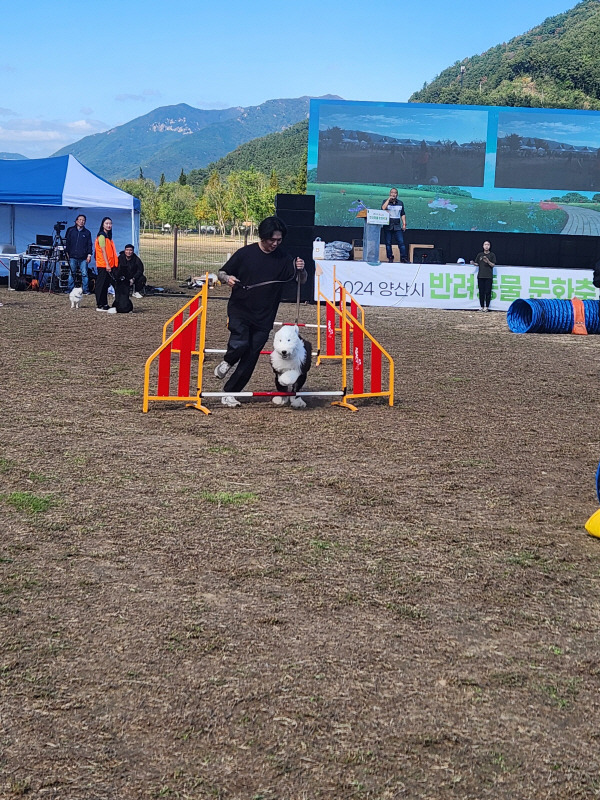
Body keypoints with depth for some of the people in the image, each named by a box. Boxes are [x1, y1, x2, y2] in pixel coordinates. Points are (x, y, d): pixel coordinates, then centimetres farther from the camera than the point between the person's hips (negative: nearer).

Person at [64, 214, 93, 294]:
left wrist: (89, 254, 2)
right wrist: (67, 252, 4)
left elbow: (89, 244, 12)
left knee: (84, 274, -4)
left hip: (83, 257, 0)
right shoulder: (71, 230, 10)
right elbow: (67, 242, 12)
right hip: (72, 256, 0)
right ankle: (70, 289, 4)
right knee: (71, 274, 0)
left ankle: (85, 290, 0)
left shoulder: (87, 232, 12)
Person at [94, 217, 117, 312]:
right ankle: (100, 305, -3)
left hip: (108, 265, 9)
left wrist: (112, 264, 13)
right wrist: (107, 265, -19)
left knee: (106, 284, 11)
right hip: (103, 264, -9)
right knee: (101, 285, -5)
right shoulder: (102, 236, -10)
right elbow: (103, 251, -15)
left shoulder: (108, 236, 16)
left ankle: (104, 304, 17)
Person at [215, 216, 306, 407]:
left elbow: (302, 280, -2)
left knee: (250, 357, 2)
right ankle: (228, 361, 9)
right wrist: (228, 278, -18)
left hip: (264, 317, 2)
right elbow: (221, 273, 5)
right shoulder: (245, 253, -3)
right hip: (239, 310, -2)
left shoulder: (283, 258, 0)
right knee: (240, 344, -26)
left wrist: (300, 269, -24)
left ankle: (229, 393, 16)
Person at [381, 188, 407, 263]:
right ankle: (390, 258, 5)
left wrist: (404, 224, 5)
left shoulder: (400, 203, 12)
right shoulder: (385, 201, 5)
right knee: (388, 243, 0)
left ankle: (403, 257, -7)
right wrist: (389, 199, -14)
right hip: (387, 226, -1)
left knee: (401, 242, -7)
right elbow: (383, 208, -16)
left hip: (397, 226, 1)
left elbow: (403, 214, 14)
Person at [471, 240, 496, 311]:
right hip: (480, 276, 2)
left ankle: (486, 307, 1)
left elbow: (493, 265, -1)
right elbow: (477, 264, 13)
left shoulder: (492, 255, 4)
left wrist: (488, 261, -17)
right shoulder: (479, 255, 11)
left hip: (488, 276, -2)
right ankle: (482, 306, 8)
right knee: (481, 292, 2)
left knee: (488, 292, -4)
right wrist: (473, 263, -7)